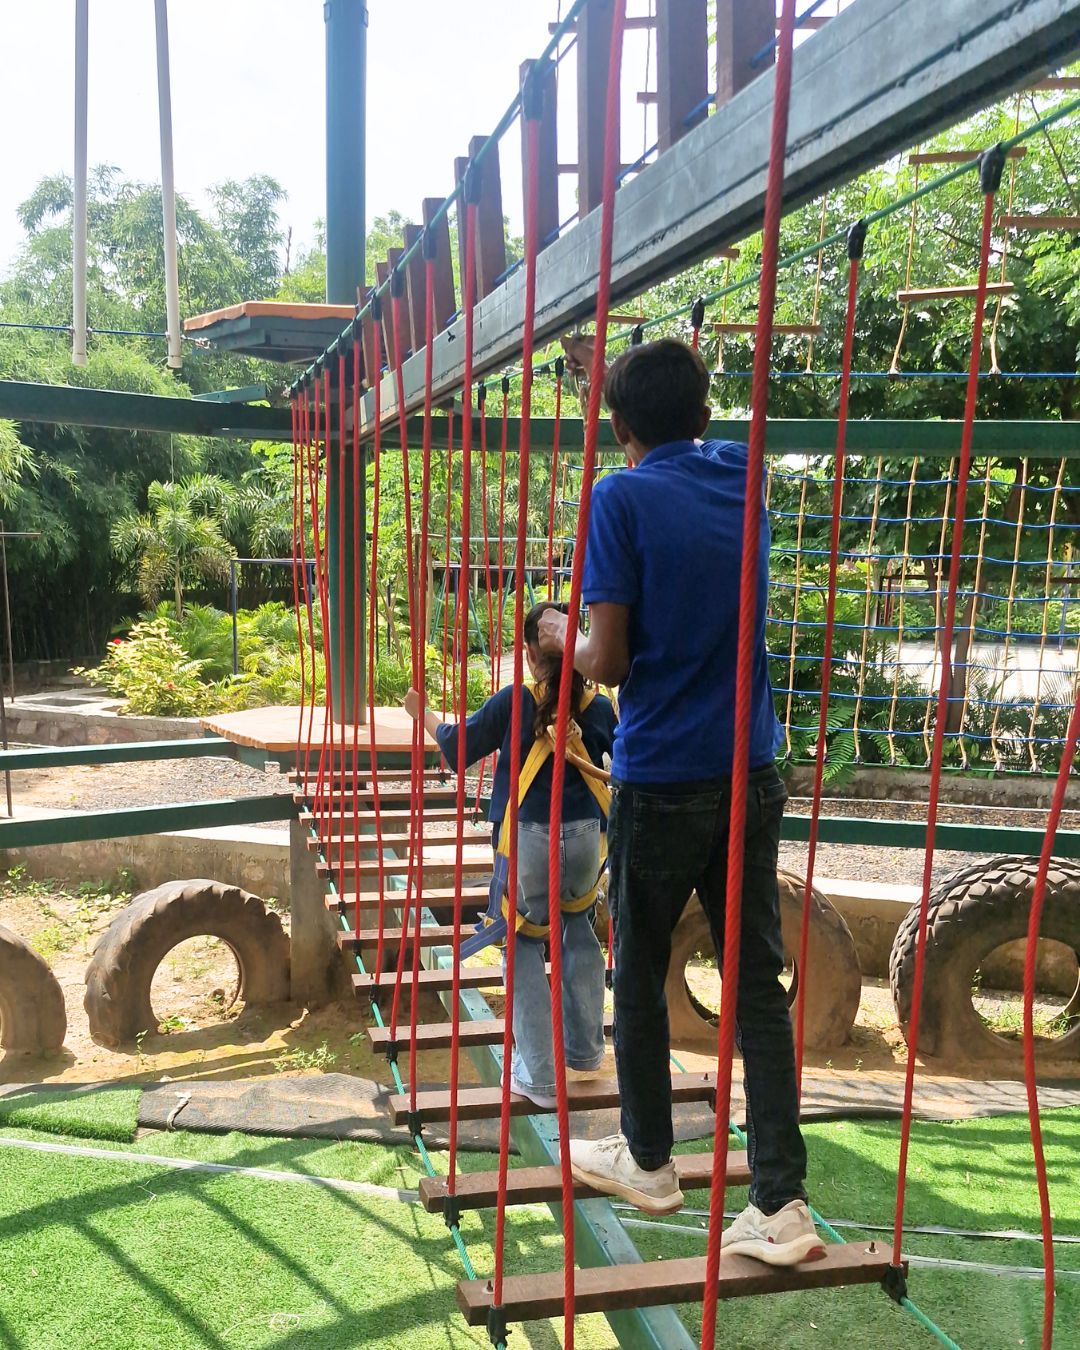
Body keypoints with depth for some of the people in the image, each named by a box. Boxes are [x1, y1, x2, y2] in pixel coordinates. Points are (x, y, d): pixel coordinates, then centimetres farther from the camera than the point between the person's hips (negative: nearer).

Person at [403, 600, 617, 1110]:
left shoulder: (513, 702, -6)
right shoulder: (599, 705, 2)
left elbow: (457, 747, 3)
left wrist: (423, 714, 20)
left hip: (527, 839, -3)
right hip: (585, 837, 4)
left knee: (525, 945, 8)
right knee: (580, 930, 24)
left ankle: (539, 1074, 8)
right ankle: (586, 1049, 33)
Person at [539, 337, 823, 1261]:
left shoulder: (622, 499, -11)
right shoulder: (741, 478, 6)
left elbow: (609, 662, -13)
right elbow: (694, 435, 30)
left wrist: (562, 636, 8)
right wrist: (609, 368, 40)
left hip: (661, 781, -5)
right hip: (753, 775, 5)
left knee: (640, 972, 14)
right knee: (757, 978, 8)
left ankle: (649, 1161, 31)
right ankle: (782, 1203, 10)